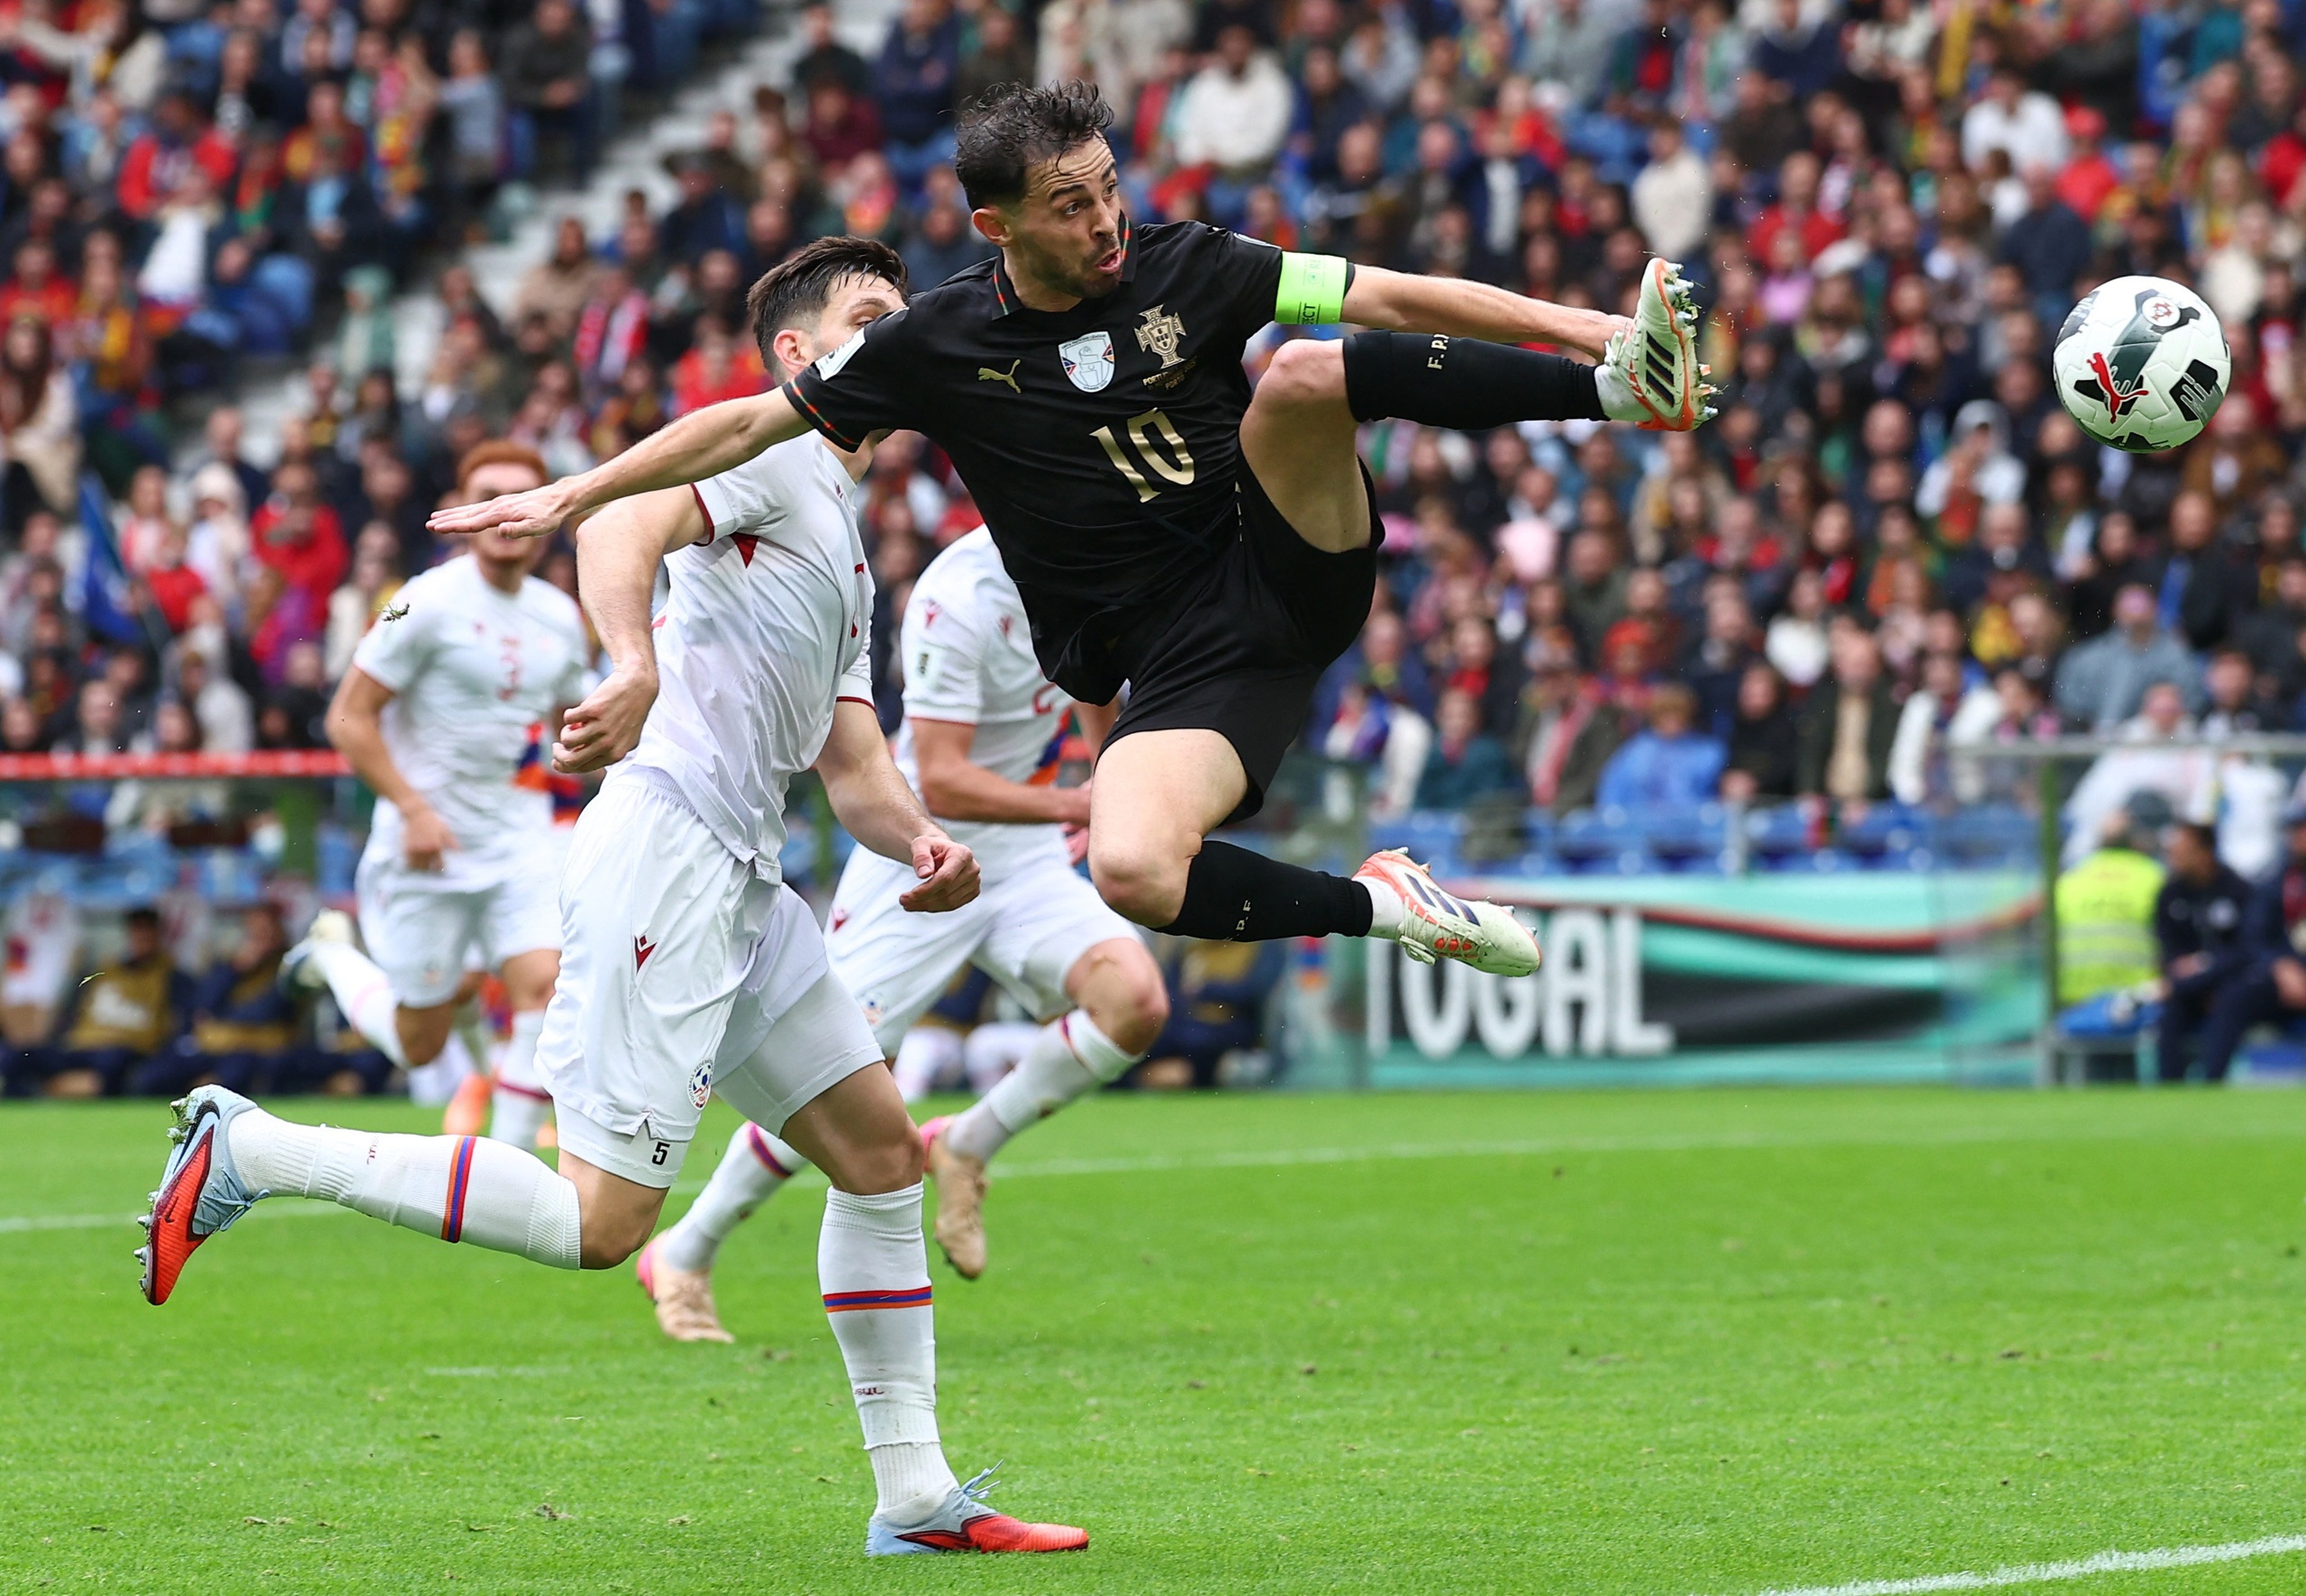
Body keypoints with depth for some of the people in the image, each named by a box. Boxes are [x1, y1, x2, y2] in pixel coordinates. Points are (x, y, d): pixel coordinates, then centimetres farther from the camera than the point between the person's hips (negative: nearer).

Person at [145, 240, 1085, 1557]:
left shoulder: (848, 554, 27)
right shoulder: (774, 447, -2)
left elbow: (853, 765, 23)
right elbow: (621, 524, -21)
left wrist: (922, 842, 1)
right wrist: (636, 666, -41)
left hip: (743, 881, 10)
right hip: (668, 843, -10)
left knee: (880, 1147, 9)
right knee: (602, 1222, -13)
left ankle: (917, 1497, 13)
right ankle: (249, 1153, -6)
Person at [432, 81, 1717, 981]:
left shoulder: (1184, 270, 0)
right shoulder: (943, 346, -1)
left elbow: (1394, 298, -3)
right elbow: (755, 423, 9)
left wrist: (1581, 327, -11)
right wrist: (578, 494, 7)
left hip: (1291, 576, 0)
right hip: (1177, 668, 0)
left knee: (1304, 370, -28)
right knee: (1131, 868, -32)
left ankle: (1624, 383, -33)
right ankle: (1376, 905, -12)